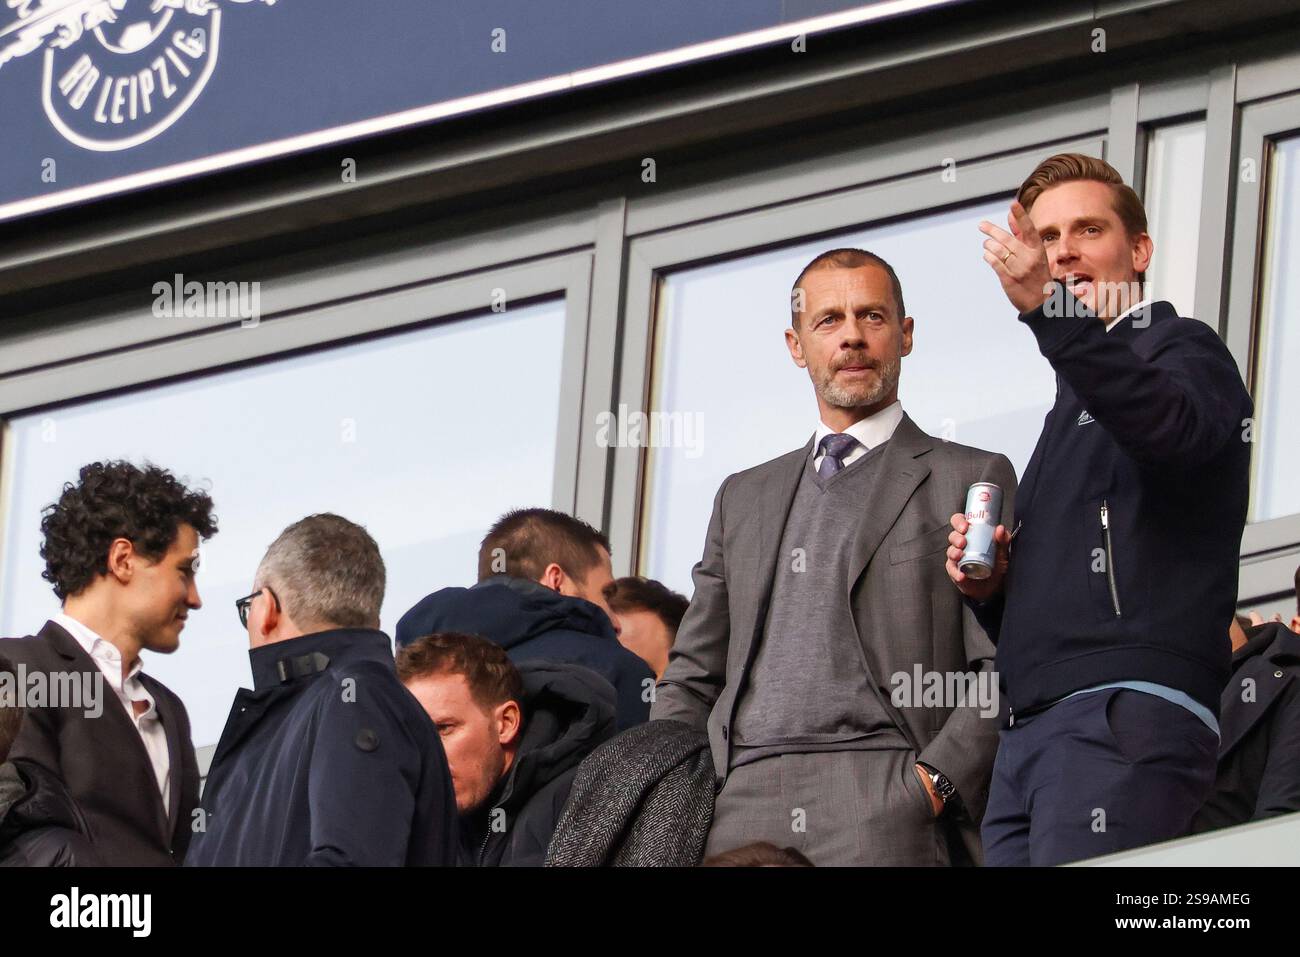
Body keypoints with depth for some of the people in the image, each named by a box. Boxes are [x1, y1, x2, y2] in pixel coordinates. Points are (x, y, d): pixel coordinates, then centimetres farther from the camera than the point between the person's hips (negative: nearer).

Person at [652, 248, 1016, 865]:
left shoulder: (970, 480, 11)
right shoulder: (744, 498, 26)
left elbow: (1005, 673, 1)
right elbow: (691, 680, 24)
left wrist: (934, 785, -13)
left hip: (885, 813, -4)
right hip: (742, 811, 4)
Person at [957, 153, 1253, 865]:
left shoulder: (1181, 348, 7)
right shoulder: (1074, 402, 30)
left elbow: (1173, 427, -21)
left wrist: (1049, 312, -30)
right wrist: (990, 588, 11)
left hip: (1124, 718, -8)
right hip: (1030, 737, 8)